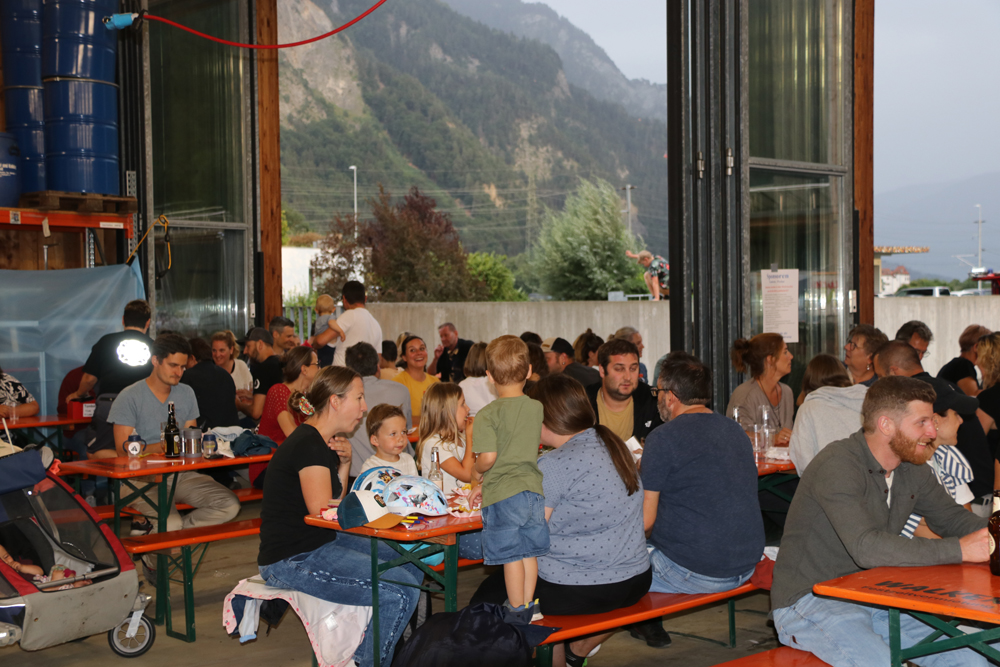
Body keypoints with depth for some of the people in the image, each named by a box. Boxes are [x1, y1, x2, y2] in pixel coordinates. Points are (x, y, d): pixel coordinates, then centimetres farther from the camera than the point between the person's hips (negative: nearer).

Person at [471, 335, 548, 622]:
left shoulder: (488, 415, -12)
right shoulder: (537, 408, 4)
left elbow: (488, 457, -21)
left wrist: (477, 472, 5)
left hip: (503, 495, -5)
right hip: (533, 489, 5)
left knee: (511, 555, 5)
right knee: (529, 552, 16)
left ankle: (517, 611, 15)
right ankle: (530, 605, 27)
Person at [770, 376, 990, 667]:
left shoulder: (912, 468, 6)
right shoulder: (838, 465, -21)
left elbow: (952, 518, 19)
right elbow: (866, 548, -32)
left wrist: (988, 535, -4)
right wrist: (959, 549, -30)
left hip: (872, 597, 8)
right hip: (808, 602, -7)